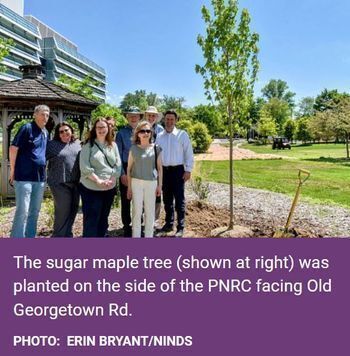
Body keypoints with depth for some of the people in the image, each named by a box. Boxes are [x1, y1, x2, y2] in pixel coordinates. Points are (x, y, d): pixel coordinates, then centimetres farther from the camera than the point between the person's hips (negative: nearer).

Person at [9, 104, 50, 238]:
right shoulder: (27, 128, -9)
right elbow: (13, 148, -11)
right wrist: (13, 170, -9)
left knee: (34, 211, 13)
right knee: (22, 211, -6)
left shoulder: (46, 132, 13)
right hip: (24, 177, -7)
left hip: (40, 178, 8)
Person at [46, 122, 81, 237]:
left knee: (73, 210, 12)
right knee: (62, 211, -5)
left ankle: (67, 234, 27)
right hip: (60, 183, -5)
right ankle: (59, 236, 9)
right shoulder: (52, 145, -3)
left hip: (75, 182, 5)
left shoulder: (78, 144, 11)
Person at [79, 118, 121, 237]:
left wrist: (112, 180, -11)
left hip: (109, 188, 5)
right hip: (91, 188, -4)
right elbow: (84, 166, -12)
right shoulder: (88, 144, -3)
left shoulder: (113, 145, 9)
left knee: (103, 219, 16)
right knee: (91, 220, -1)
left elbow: (118, 164, 4)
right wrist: (98, 180, -19)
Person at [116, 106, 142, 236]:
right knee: (125, 199, 9)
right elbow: (118, 155, -4)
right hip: (126, 169, -1)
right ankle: (127, 226, 23)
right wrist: (122, 173, -10)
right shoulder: (121, 133, -2)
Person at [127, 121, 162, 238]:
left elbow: (159, 168, 5)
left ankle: (149, 236, 21)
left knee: (150, 211, 8)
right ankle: (136, 236, 15)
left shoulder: (156, 148, 1)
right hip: (136, 182, 0)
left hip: (151, 183, 0)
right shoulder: (133, 149, 1)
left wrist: (160, 185, 3)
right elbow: (129, 168, 4)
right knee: (137, 211, 3)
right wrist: (129, 186, 2)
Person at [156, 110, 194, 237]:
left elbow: (189, 153, -4)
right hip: (164, 170, 4)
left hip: (177, 170, -4)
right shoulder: (159, 136, 8)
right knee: (167, 199, 13)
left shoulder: (182, 134, -3)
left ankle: (180, 227, 7)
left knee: (179, 200, 0)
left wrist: (188, 170, -9)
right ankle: (169, 223, 25)